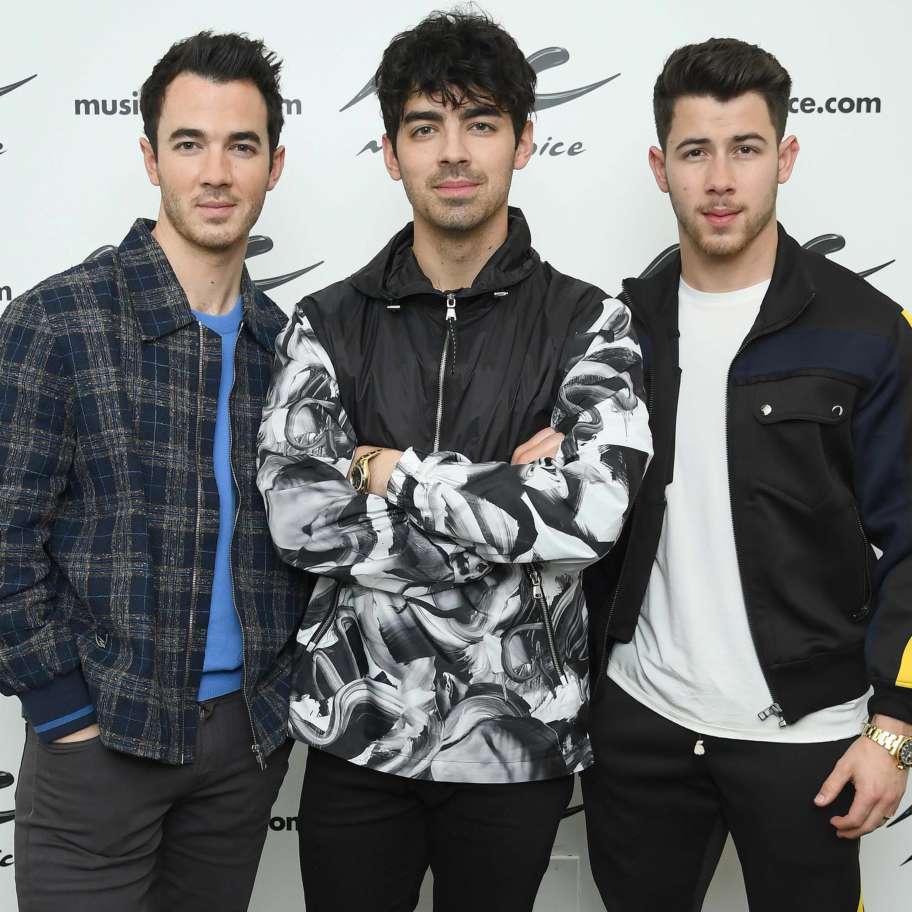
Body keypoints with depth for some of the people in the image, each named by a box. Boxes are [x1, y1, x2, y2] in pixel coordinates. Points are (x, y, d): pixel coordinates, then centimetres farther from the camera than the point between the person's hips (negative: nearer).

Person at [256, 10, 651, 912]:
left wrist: (393, 470, -14)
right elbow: (299, 518, -14)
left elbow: (594, 506, -20)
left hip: (520, 737, 0)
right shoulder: (327, 324, 0)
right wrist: (519, 502, -16)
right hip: (358, 733, 1)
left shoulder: (587, 323, -4)